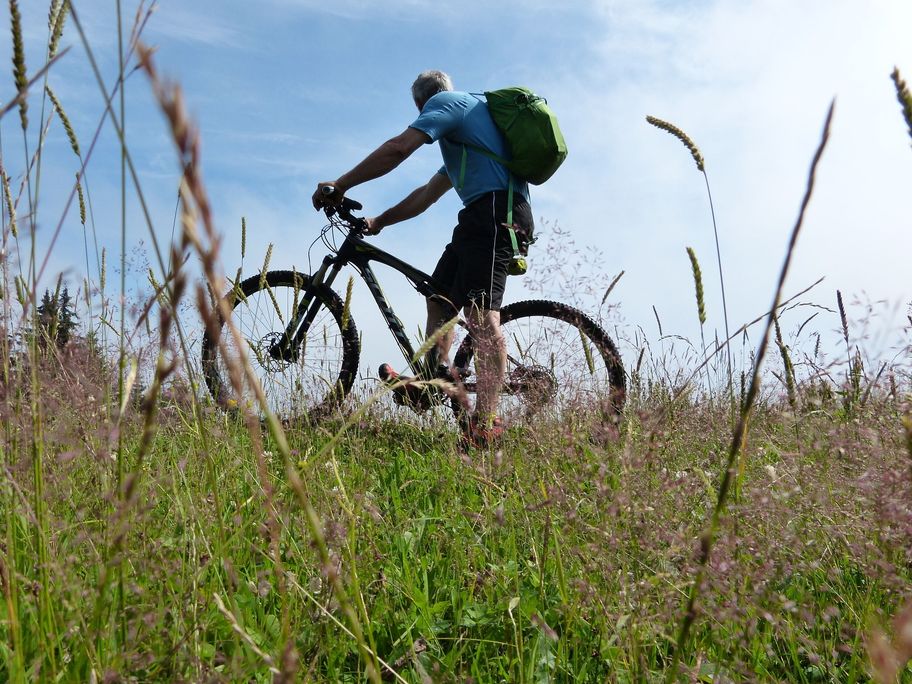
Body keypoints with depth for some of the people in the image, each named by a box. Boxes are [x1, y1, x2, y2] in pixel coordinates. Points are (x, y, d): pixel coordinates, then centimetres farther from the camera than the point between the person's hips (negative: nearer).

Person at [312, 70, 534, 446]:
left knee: (480, 314, -20)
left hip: (492, 208, -10)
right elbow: (428, 193, 32)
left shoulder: (446, 102, 5)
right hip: (488, 214, 10)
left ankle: (485, 424, -27)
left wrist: (339, 185, -6)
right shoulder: (472, 109, 35)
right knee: (439, 298, 15)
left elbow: (398, 148, -12)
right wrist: (379, 221, 30)